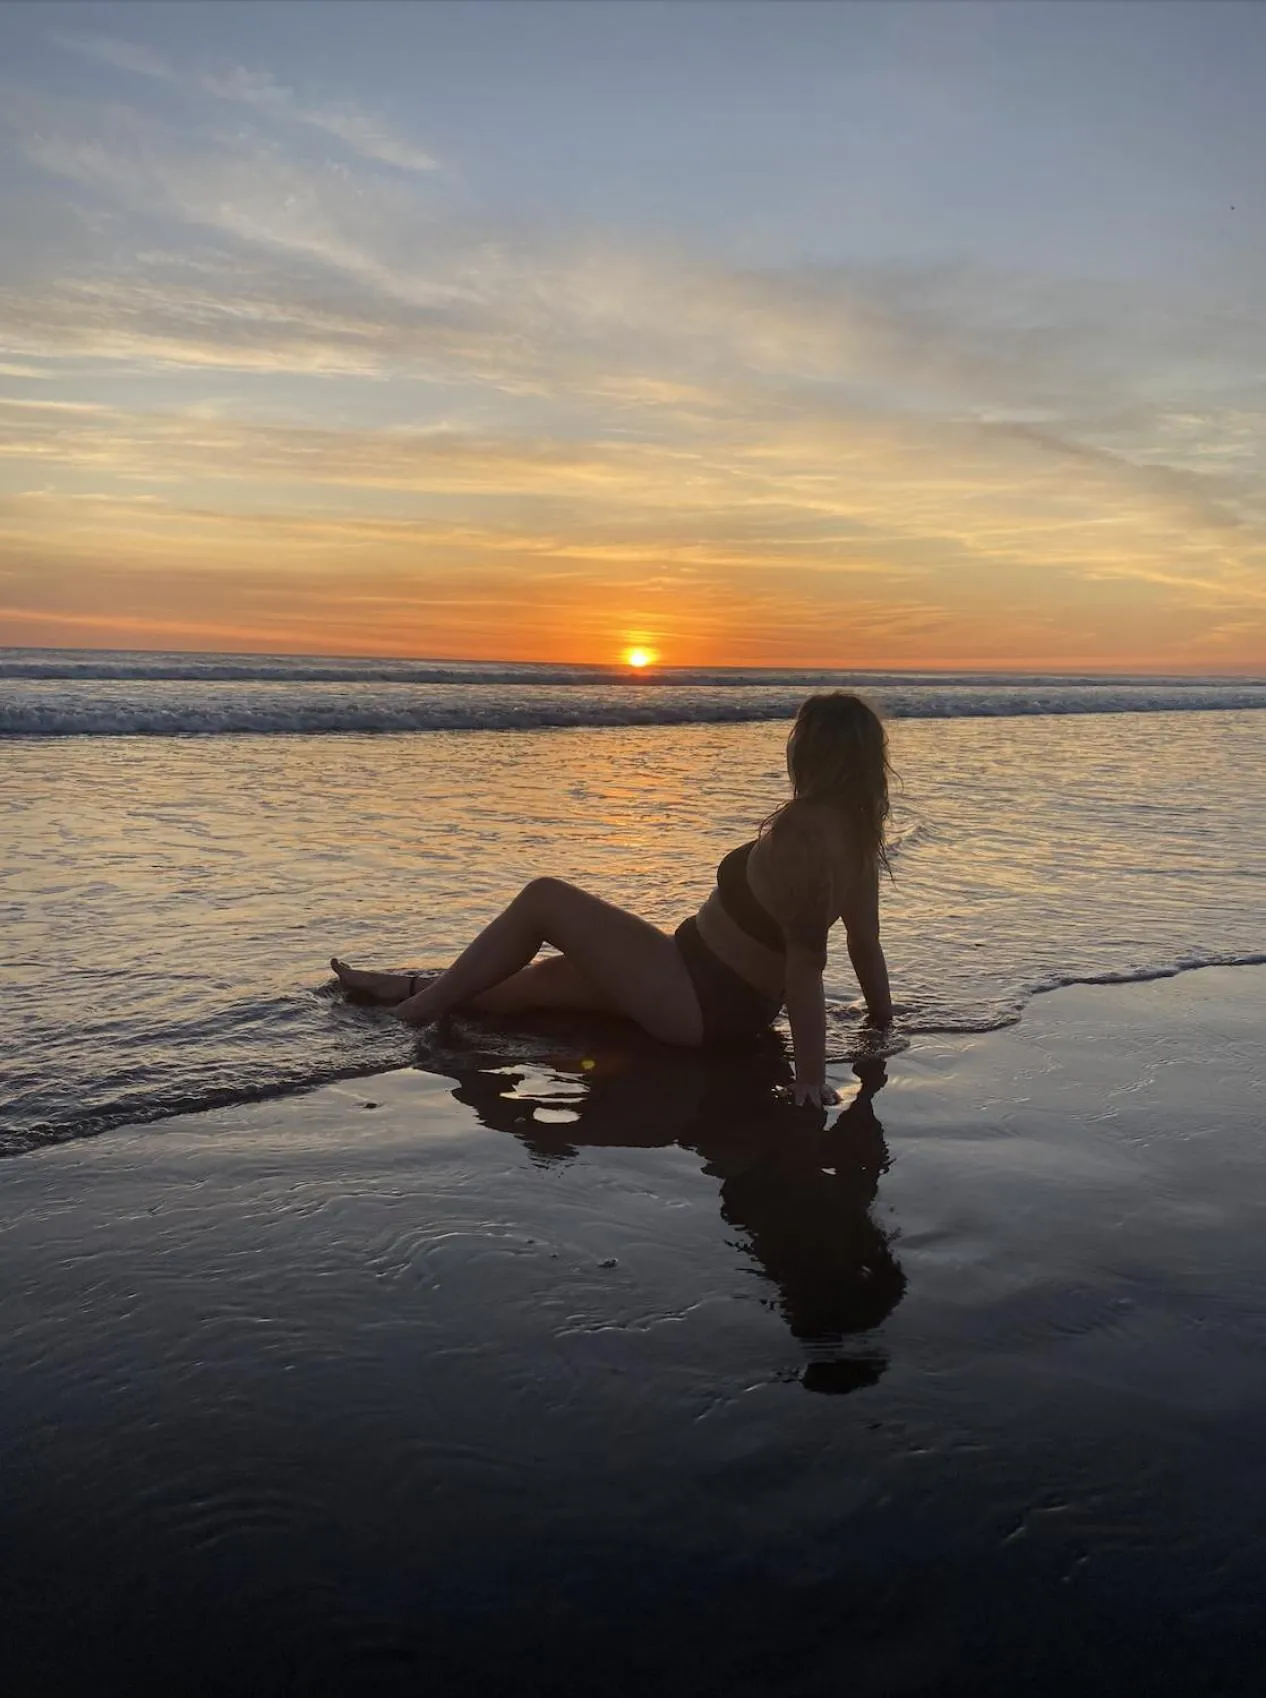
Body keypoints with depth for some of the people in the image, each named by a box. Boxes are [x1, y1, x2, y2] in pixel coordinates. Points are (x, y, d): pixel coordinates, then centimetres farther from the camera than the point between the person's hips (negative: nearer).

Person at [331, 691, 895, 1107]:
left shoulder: (799, 833, -27)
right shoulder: (857, 832, 0)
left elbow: (806, 958, -30)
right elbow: (865, 941, 4)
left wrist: (811, 1073, -29)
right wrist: (883, 1019, 12)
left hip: (699, 1002, -9)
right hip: (739, 1003, 9)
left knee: (543, 900, -2)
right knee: (547, 976, 21)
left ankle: (421, 1006, 11)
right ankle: (419, 989, 35)